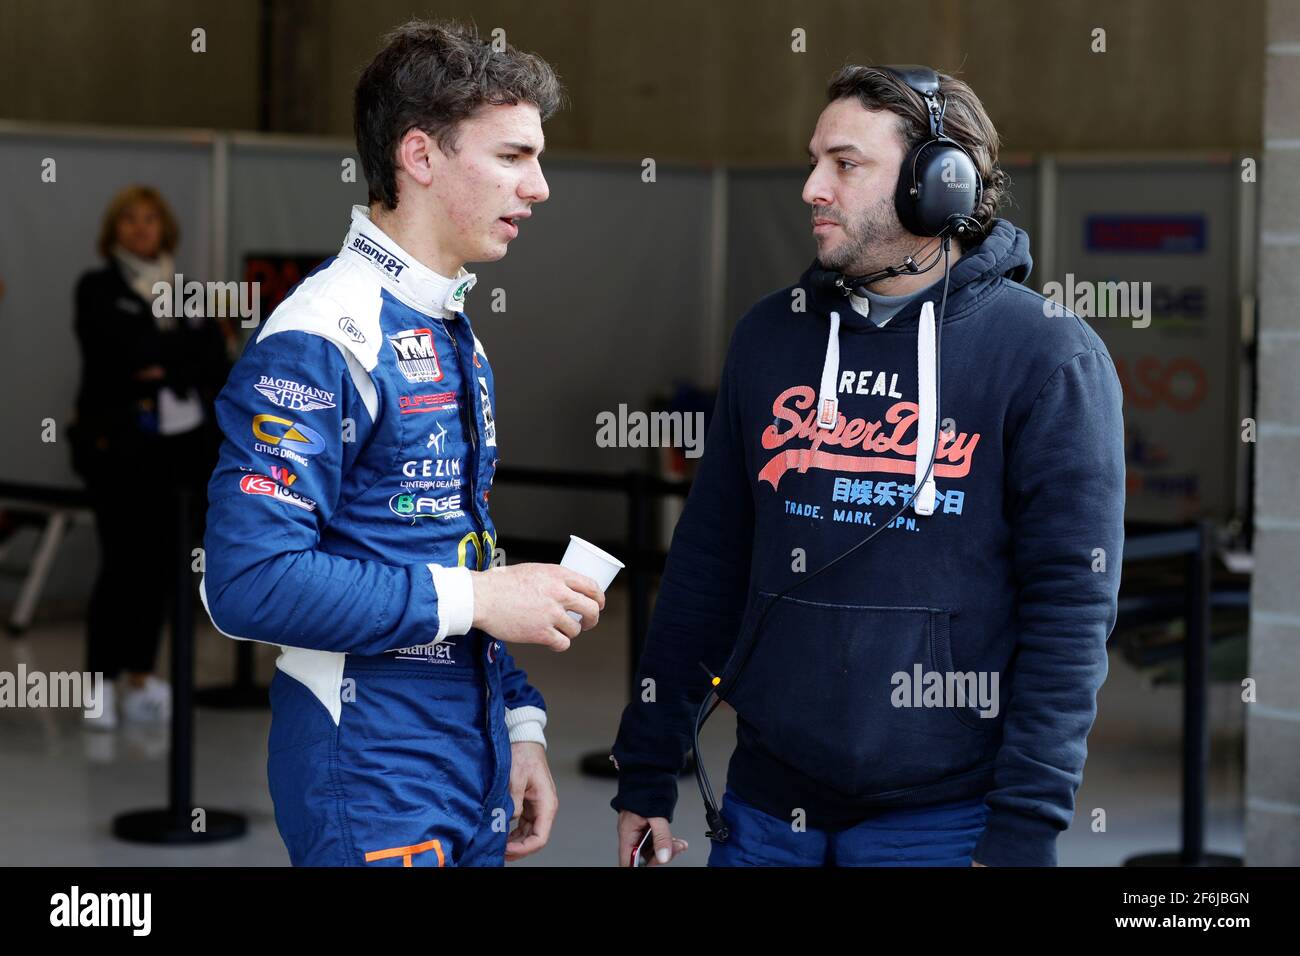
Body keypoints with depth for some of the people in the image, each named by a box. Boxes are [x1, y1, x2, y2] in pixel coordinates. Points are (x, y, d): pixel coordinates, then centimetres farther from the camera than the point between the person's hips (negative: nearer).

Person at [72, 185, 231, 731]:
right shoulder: (98, 291, 4)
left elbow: (216, 366, 9)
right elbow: (122, 353, -12)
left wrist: (164, 367, -6)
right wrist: (186, 351, -9)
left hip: (184, 442, 4)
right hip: (121, 444, -4)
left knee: (162, 565, 4)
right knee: (125, 562, -6)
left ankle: (139, 674, 13)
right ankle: (102, 681, 2)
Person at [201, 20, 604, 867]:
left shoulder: (456, 337, 13)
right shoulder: (321, 342, -17)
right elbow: (250, 580, -25)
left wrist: (518, 720, 14)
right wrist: (474, 598, -20)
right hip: (370, 791, -8)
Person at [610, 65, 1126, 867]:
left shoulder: (1048, 357, -8)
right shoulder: (773, 334, 6)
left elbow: (1070, 611, -10)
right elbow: (707, 565, 10)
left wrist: (1025, 831, -14)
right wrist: (649, 771, 9)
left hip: (944, 817, -4)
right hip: (765, 812, 4)